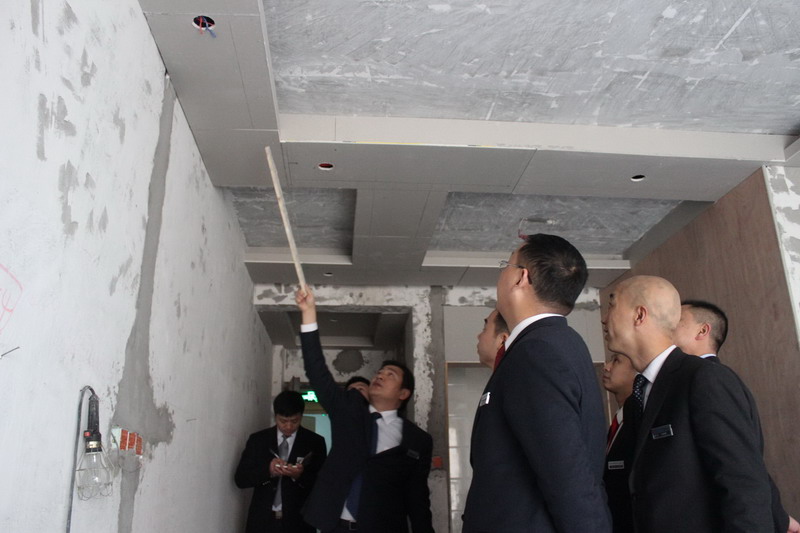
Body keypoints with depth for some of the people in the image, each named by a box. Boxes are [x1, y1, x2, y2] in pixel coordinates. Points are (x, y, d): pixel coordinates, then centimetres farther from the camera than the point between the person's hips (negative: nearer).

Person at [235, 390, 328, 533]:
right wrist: (267, 470, -18)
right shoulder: (257, 439, 3)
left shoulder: (315, 442, -2)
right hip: (262, 521, 1)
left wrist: (301, 475, -22)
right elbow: (240, 478, -1)